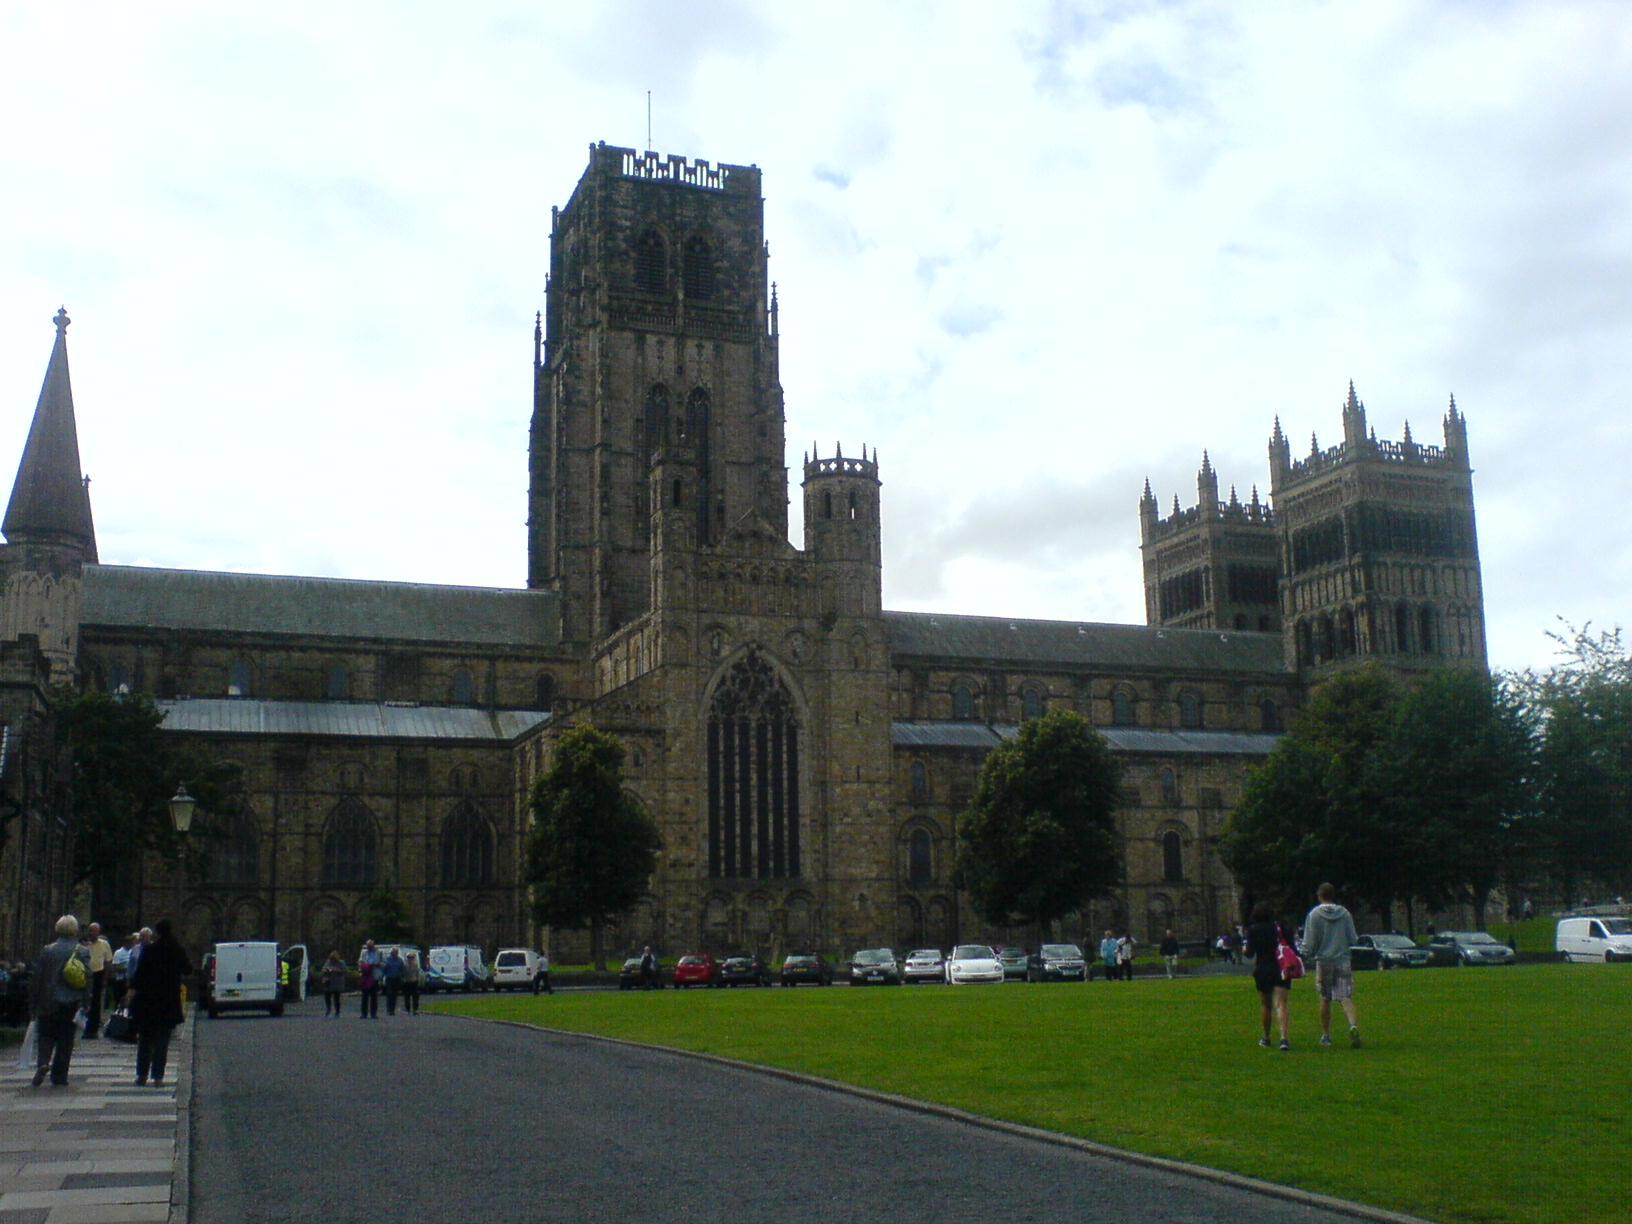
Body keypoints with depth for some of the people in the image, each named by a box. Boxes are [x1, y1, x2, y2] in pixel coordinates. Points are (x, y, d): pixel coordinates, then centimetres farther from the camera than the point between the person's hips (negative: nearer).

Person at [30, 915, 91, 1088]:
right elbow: (88, 978, -6)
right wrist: (86, 1004, 0)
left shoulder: (47, 950, -2)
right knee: (65, 1038, 7)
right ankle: (59, 1077, 8)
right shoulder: (82, 952, -4)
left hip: (49, 1002, 0)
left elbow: (38, 977, 0)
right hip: (72, 1003, 0)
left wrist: (35, 1003, 8)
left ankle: (42, 1062, -14)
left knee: (46, 1035, 12)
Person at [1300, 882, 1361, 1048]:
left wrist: (1306, 953, 14)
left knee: (1325, 999, 10)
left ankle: (1326, 1035, 16)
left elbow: (1310, 942, -6)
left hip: (1323, 961, -1)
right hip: (1343, 961, 1)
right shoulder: (1344, 913, 2)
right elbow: (1353, 940, 3)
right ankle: (1353, 1025, -28)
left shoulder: (1314, 914, -5)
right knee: (1346, 998, -3)